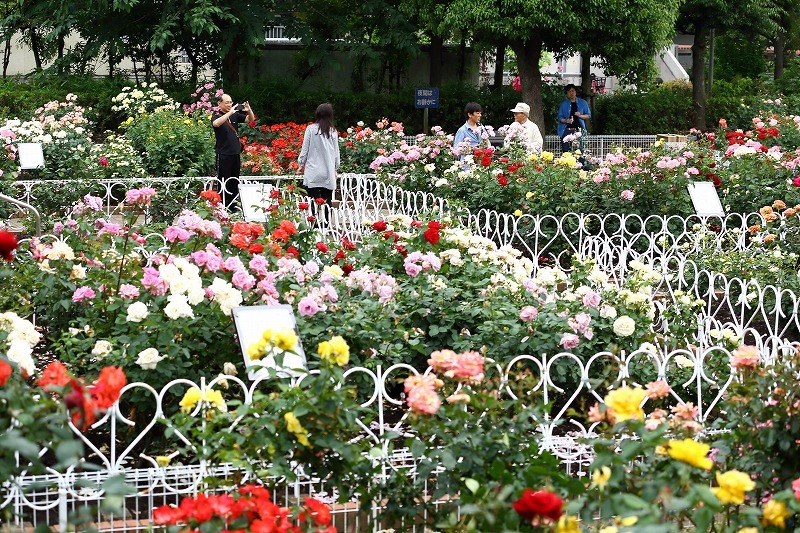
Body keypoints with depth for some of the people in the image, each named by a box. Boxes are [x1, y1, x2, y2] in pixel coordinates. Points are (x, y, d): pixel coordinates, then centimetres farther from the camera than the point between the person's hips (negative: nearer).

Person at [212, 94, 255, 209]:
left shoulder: (235, 115, 9)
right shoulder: (216, 115, -5)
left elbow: (251, 119, 9)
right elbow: (216, 123, -27)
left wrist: (249, 110, -12)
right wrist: (229, 113, -31)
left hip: (236, 153, 6)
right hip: (223, 155, -5)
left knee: (234, 182, 10)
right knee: (223, 182, -4)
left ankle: (232, 205, 17)